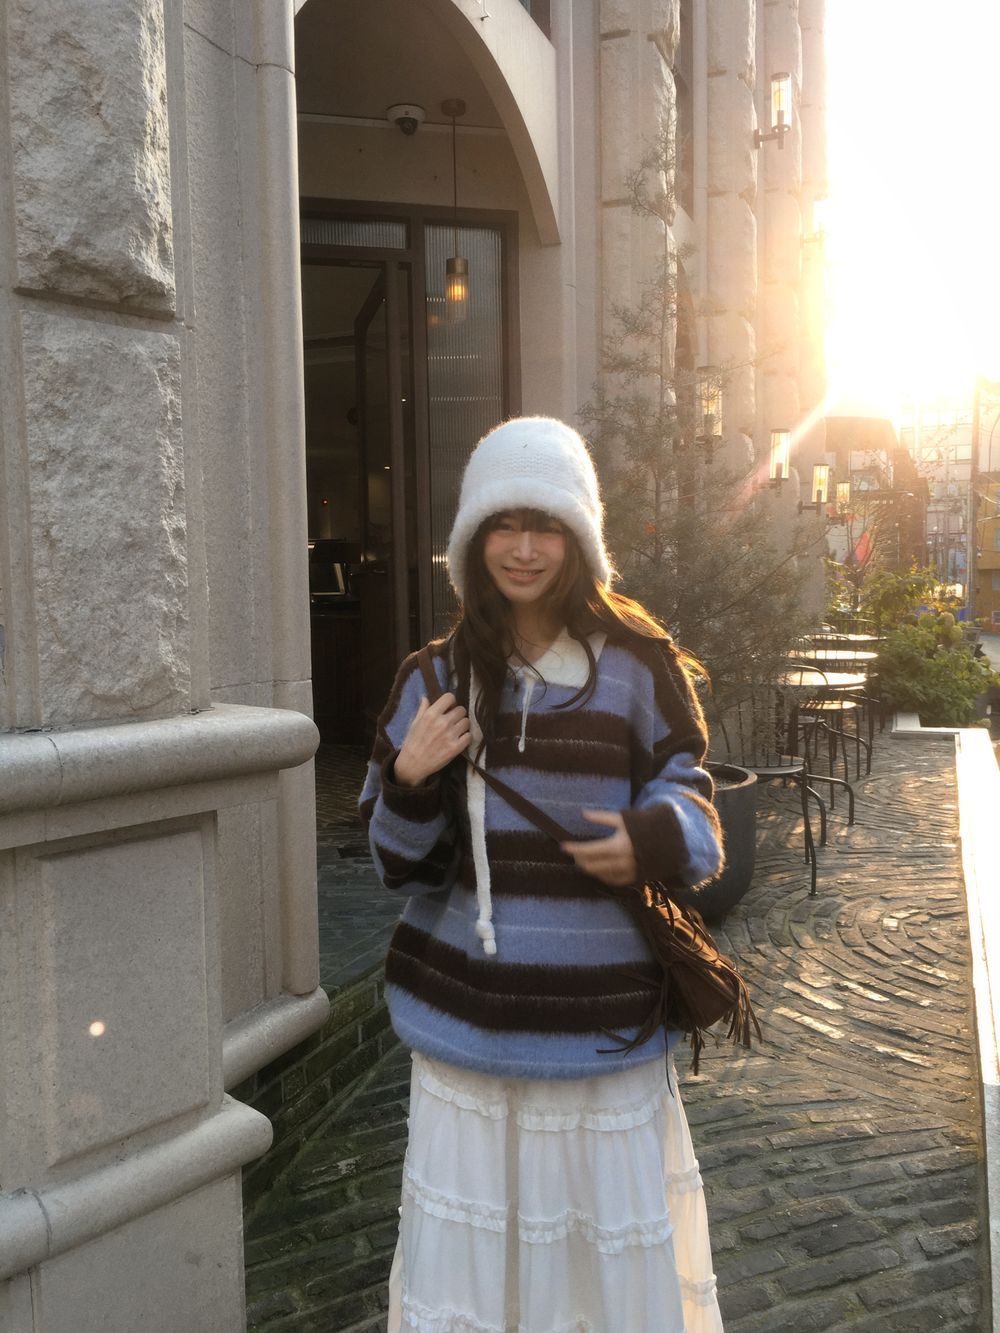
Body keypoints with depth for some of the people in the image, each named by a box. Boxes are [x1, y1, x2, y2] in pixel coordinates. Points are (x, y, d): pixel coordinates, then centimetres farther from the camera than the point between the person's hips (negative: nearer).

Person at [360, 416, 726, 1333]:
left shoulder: (637, 665, -4)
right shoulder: (439, 675, 2)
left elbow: (687, 798, 2)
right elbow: (400, 864, 5)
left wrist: (653, 842, -20)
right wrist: (410, 781, -15)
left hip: (603, 1016, -1)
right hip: (467, 1011, 2)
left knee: (614, 1238, 11)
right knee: (468, 1247, 13)